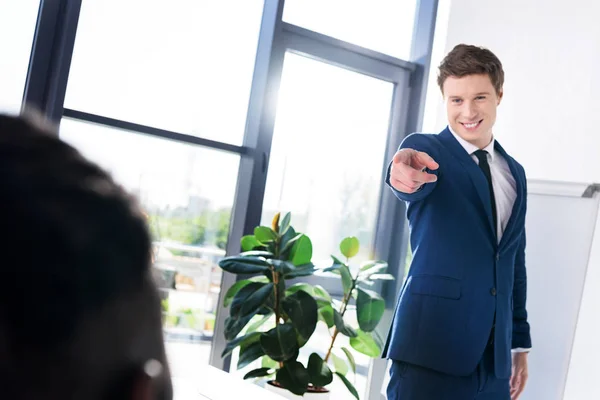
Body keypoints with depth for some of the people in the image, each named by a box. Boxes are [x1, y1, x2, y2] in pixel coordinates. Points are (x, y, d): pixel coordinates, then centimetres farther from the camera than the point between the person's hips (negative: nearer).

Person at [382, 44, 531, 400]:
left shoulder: (515, 173, 15)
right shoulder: (425, 148, -2)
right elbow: (416, 185, -25)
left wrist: (520, 342, 18)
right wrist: (405, 174, -49)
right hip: (431, 345, -5)